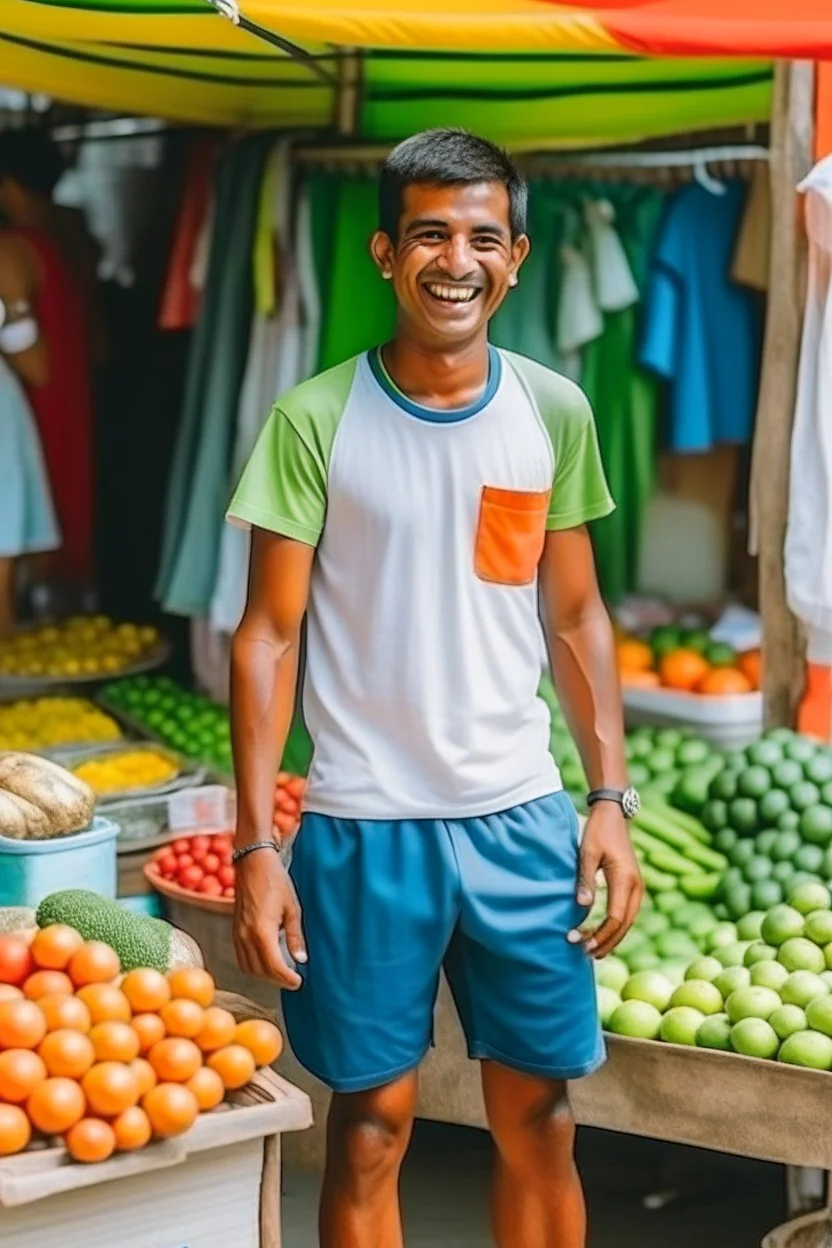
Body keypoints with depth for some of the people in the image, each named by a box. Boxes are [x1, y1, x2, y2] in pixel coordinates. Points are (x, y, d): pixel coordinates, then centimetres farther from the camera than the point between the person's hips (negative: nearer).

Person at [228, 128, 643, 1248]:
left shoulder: (555, 414, 2)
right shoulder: (315, 422, -7)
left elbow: (576, 616, 10)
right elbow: (269, 637, -4)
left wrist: (611, 796, 3)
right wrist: (256, 844, -9)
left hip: (522, 818, 3)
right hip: (365, 824, -2)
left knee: (538, 1117, 10)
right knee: (371, 1123, 7)